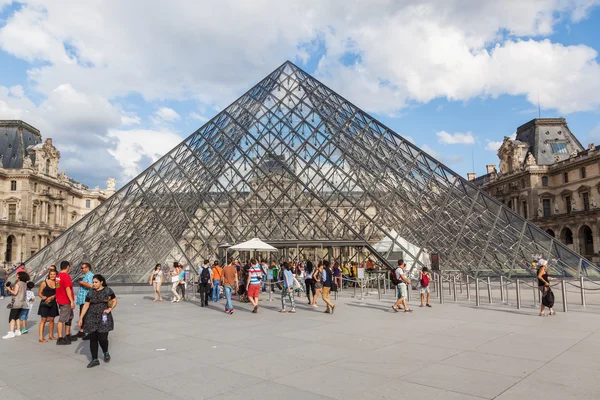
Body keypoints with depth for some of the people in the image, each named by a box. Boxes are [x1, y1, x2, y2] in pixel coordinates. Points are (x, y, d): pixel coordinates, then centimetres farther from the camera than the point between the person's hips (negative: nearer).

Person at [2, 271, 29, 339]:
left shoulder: (17, 284, -12)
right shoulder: (25, 284, 10)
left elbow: (15, 293, -16)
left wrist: (9, 289, -2)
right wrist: (12, 289, 16)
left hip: (17, 303, -8)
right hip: (23, 302, 8)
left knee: (11, 317, -6)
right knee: (17, 317, 17)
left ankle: (11, 332, -13)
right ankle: (18, 331, 19)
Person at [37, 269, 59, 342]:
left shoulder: (56, 283, 3)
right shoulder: (44, 283, -4)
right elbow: (39, 293, -1)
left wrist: (52, 297, -15)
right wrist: (43, 297, -19)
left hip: (52, 303, 3)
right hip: (45, 303, -3)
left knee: (51, 319, 10)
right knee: (44, 319, -5)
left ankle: (51, 335, 22)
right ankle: (41, 337, -3)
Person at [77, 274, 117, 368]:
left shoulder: (108, 290, 1)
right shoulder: (91, 292, 6)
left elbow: (115, 301, 7)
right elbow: (86, 305, 7)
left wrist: (110, 309, -10)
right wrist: (81, 318, 4)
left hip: (103, 318, -3)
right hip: (91, 319, 3)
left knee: (102, 338, -7)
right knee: (92, 339, 3)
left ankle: (106, 353, 22)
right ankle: (94, 359, 14)